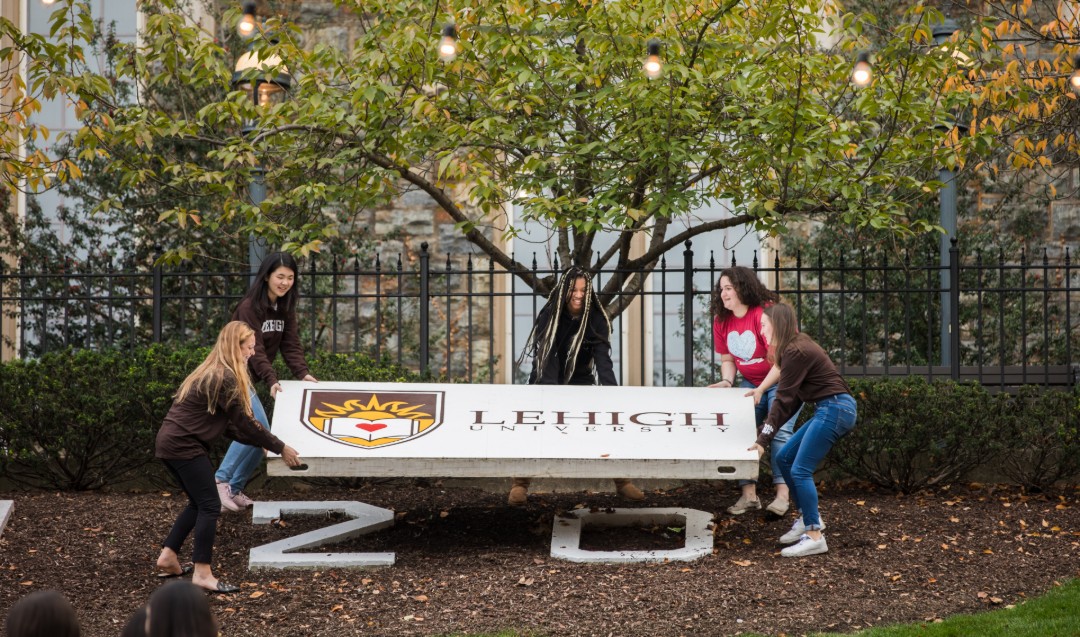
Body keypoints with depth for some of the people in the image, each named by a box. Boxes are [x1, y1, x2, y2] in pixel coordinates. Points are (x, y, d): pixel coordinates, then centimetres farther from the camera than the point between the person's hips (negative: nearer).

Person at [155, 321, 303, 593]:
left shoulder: (212, 373, 16)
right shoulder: (225, 377, -16)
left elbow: (227, 424, 17)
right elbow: (244, 422, -13)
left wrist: (257, 442, 10)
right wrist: (280, 448, -4)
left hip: (171, 443, 10)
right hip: (185, 447, -10)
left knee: (199, 503, 19)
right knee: (210, 507, -6)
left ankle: (167, 558, 21)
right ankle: (202, 574, -6)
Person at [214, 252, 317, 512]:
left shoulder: (285, 307, 6)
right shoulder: (249, 307, -19)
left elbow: (291, 343, -2)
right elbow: (255, 349, -27)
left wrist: (302, 373, -18)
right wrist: (271, 380, -38)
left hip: (247, 376, 9)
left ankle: (235, 489, 15)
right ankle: (220, 481, -17)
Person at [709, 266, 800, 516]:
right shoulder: (722, 321, -2)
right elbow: (727, 359, 7)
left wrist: (761, 390, -31)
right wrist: (727, 381, -14)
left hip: (781, 380, -7)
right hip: (750, 384, 7)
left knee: (780, 431, -18)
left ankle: (782, 495, -19)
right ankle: (749, 495, -3)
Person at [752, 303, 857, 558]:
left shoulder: (796, 352, -15)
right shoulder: (796, 348, 14)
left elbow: (784, 400, -17)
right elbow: (792, 399, 16)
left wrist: (763, 440, -16)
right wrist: (765, 429, 13)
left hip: (835, 409, -10)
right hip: (830, 410, 10)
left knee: (800, 470, -11)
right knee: (785, 459, 13)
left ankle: (815, 536, -11)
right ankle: (807, 517, 22)